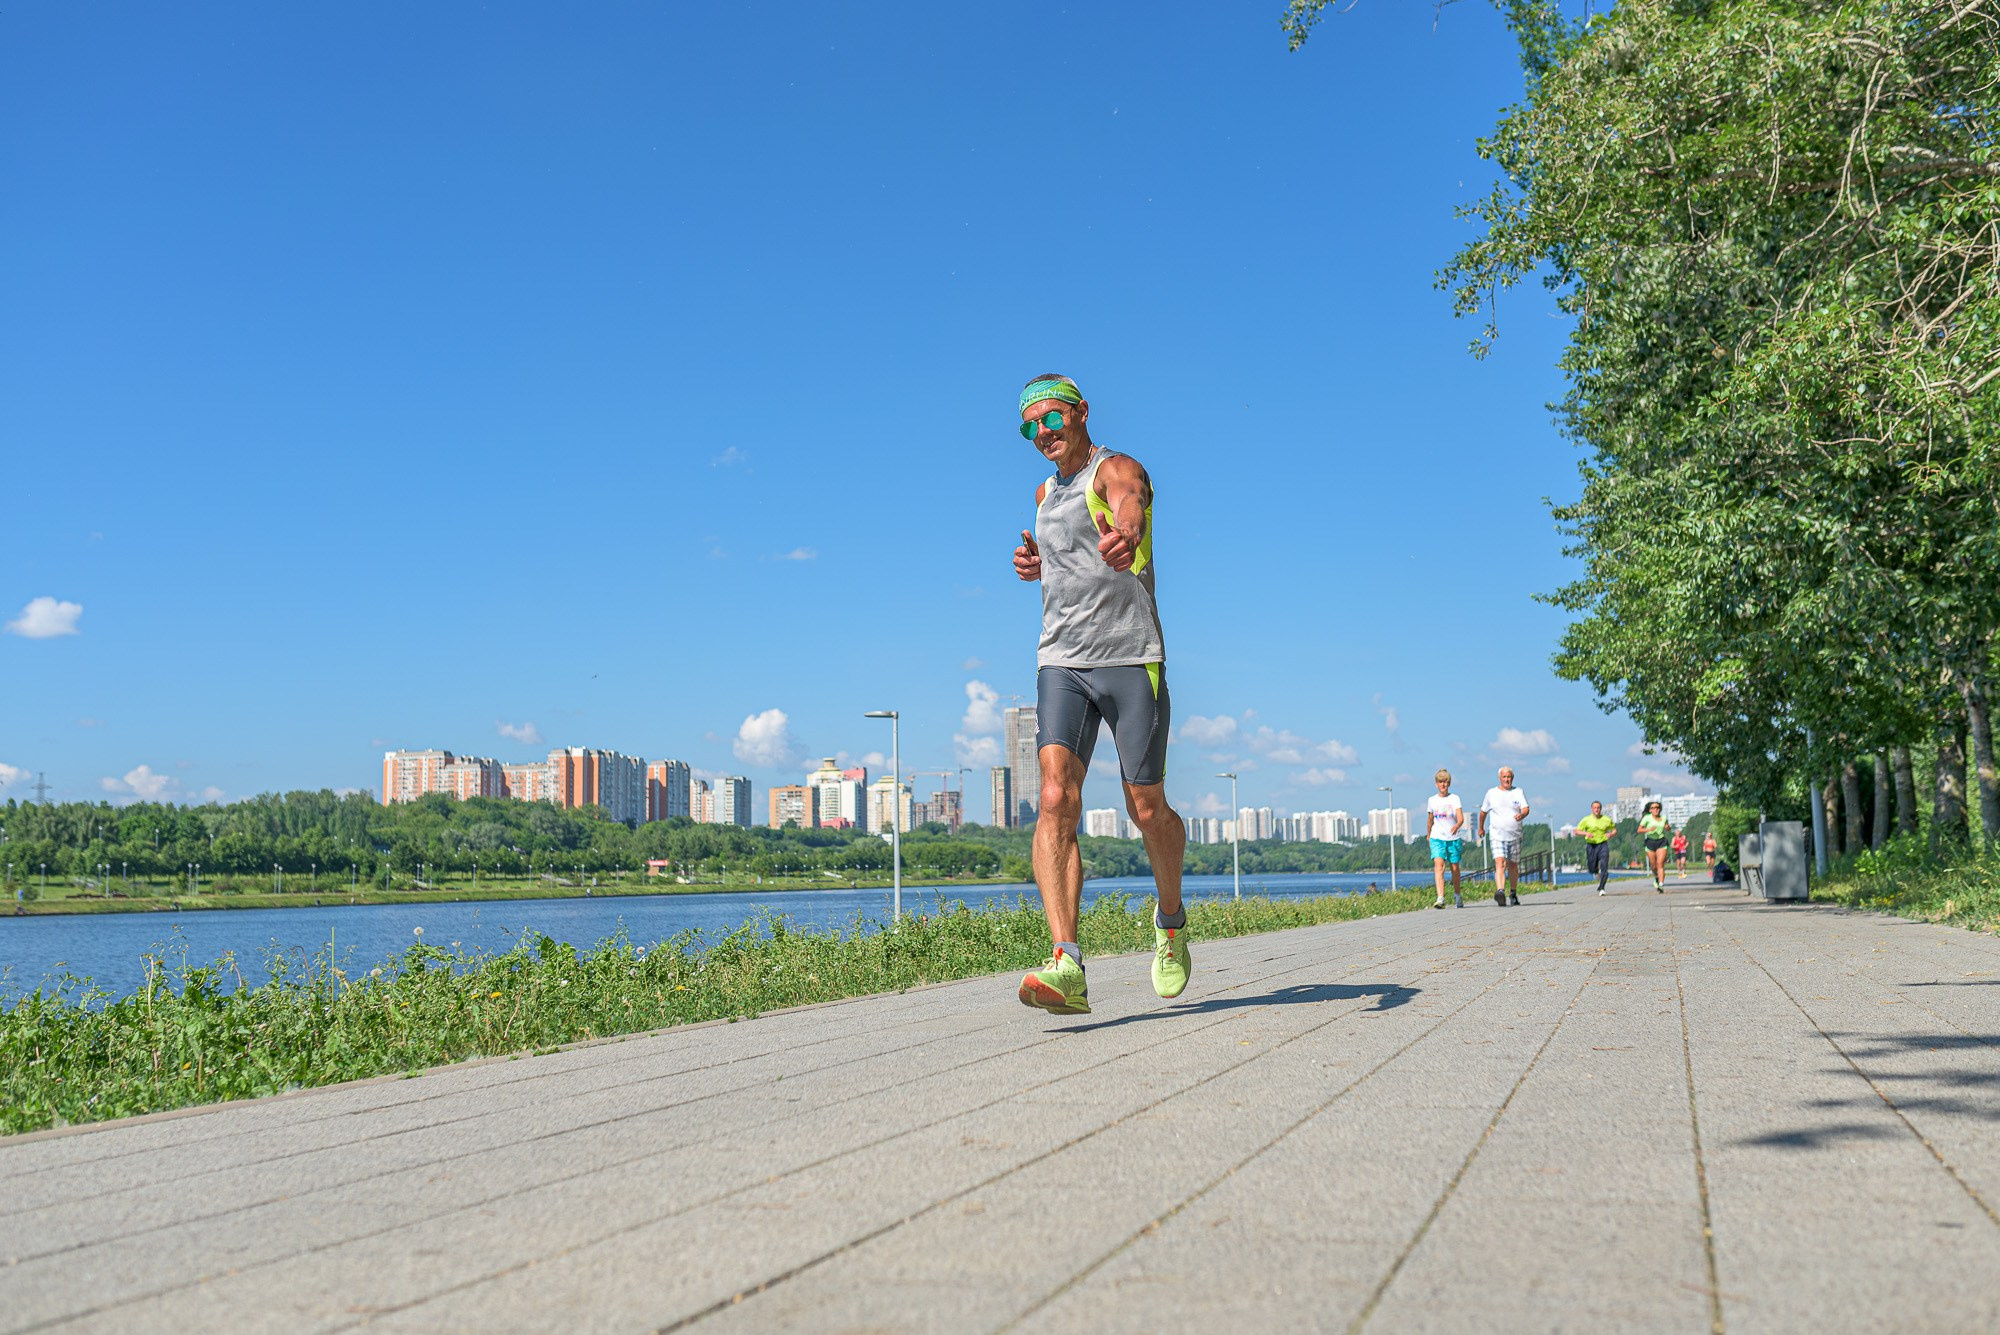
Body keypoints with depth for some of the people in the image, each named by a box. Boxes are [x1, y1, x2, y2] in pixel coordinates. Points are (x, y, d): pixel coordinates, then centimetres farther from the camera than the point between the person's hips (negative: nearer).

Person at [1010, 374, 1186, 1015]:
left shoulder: (1117, 470, -3)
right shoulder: (1046, 493, 18)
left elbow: (1128, 512, -29)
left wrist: (1125, 538, -54)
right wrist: (1036, 563, 12)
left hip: (1131, 658, -5)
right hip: (1061, 662, 5)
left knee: (1147, 811, 1)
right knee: (1056, 799, -17)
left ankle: (1171, 924, 32)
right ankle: (1067, 966, -27)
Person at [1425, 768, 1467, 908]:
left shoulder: (1455, 798, -1)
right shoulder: (1432, 801, 7)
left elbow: (1461, 818, -12)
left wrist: (1457, 826, -32)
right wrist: (1428, 835, 27)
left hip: (1453, 838, 0)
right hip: (1437, 838, 0)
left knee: (1454, 868, 10)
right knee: (1438, 865, -19)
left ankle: (1457, 895, 34)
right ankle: (1440, 898, -29)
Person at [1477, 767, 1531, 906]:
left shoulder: (1518, 792, 7)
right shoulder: (1491, 793, 6)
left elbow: (1526, 809, -6)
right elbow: (1483, 811, 19)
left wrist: (1521, 815, -29)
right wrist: (1481, 827, 27)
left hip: (1515, 836, 2)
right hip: (1497, 836, -2)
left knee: (1513, 865, 13)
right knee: (1500, 863, -19)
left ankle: (1513, 894, 31)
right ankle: (1500, 892, -35)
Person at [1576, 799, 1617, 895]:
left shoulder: (1607, 820, 3)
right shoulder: (1586, 820, 0)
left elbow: (1614, 829, 16)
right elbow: (1577, 831, 0)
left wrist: (1610, 834, -7)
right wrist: (1586, 833, -20)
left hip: (1603, 845, -1)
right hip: (1591, 845, 1)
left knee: (1604, 867, -15)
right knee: (1592, 869, 6)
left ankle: (1601, 888, -10)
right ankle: (1597, 873, 43)